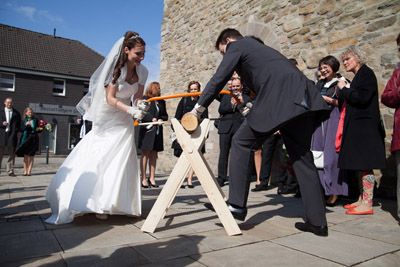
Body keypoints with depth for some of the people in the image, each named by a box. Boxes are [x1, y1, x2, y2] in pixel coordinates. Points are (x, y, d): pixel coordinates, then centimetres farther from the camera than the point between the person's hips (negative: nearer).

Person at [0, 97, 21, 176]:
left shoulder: (16, 113, 12)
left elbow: (18, 125, 12)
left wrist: (15, 131, -1)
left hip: (12, 135, 0)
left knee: (12, 154, 2)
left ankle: (10, 171, 8)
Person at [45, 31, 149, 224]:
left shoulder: (142, 71, -2)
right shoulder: (116, 67, -16)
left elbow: (137, 98, -1)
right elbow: (110, 98, -19)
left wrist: (140, 105, -24)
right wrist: (131, 110, -32)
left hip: (123, 123, 4)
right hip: (105, 121, -4)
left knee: (119, 161, -1)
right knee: (95, 160, -1)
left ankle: (103, 204, 14)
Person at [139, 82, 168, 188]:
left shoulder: (162, 102, 18)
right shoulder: (145, 99, 1)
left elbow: (165, 115, 18)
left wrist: (161, 119, -2)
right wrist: (152, 119, -18)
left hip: (158, 131, 5)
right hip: (147, 130, -5)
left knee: (154, 154, 7)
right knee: (145, 154, -1)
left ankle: (152, 178, 13)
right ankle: (143, 179, 3)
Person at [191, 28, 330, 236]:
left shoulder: (237, 46, 13)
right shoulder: (258, 47, 37)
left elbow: (218, 79, 4)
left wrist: (197, 110, 10)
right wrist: (252, 109, 44)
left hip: (279, 99, -9)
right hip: (302, 99, 9)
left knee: (241, 142, 2)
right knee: (301, 157, 10)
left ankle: (237, 205, 1)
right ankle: (317, 222, 14)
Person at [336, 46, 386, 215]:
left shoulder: (366, 73, -6)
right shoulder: (357, 77, 21)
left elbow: (362, 98, -19)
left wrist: (344, 89, -7)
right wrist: (342, 95, 6)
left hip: (365, 127, -9)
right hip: (356, 127, 9)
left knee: (365, 165, -9)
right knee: (360, 165, 10)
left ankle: (367, 204, -5)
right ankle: (362, 199, 17)